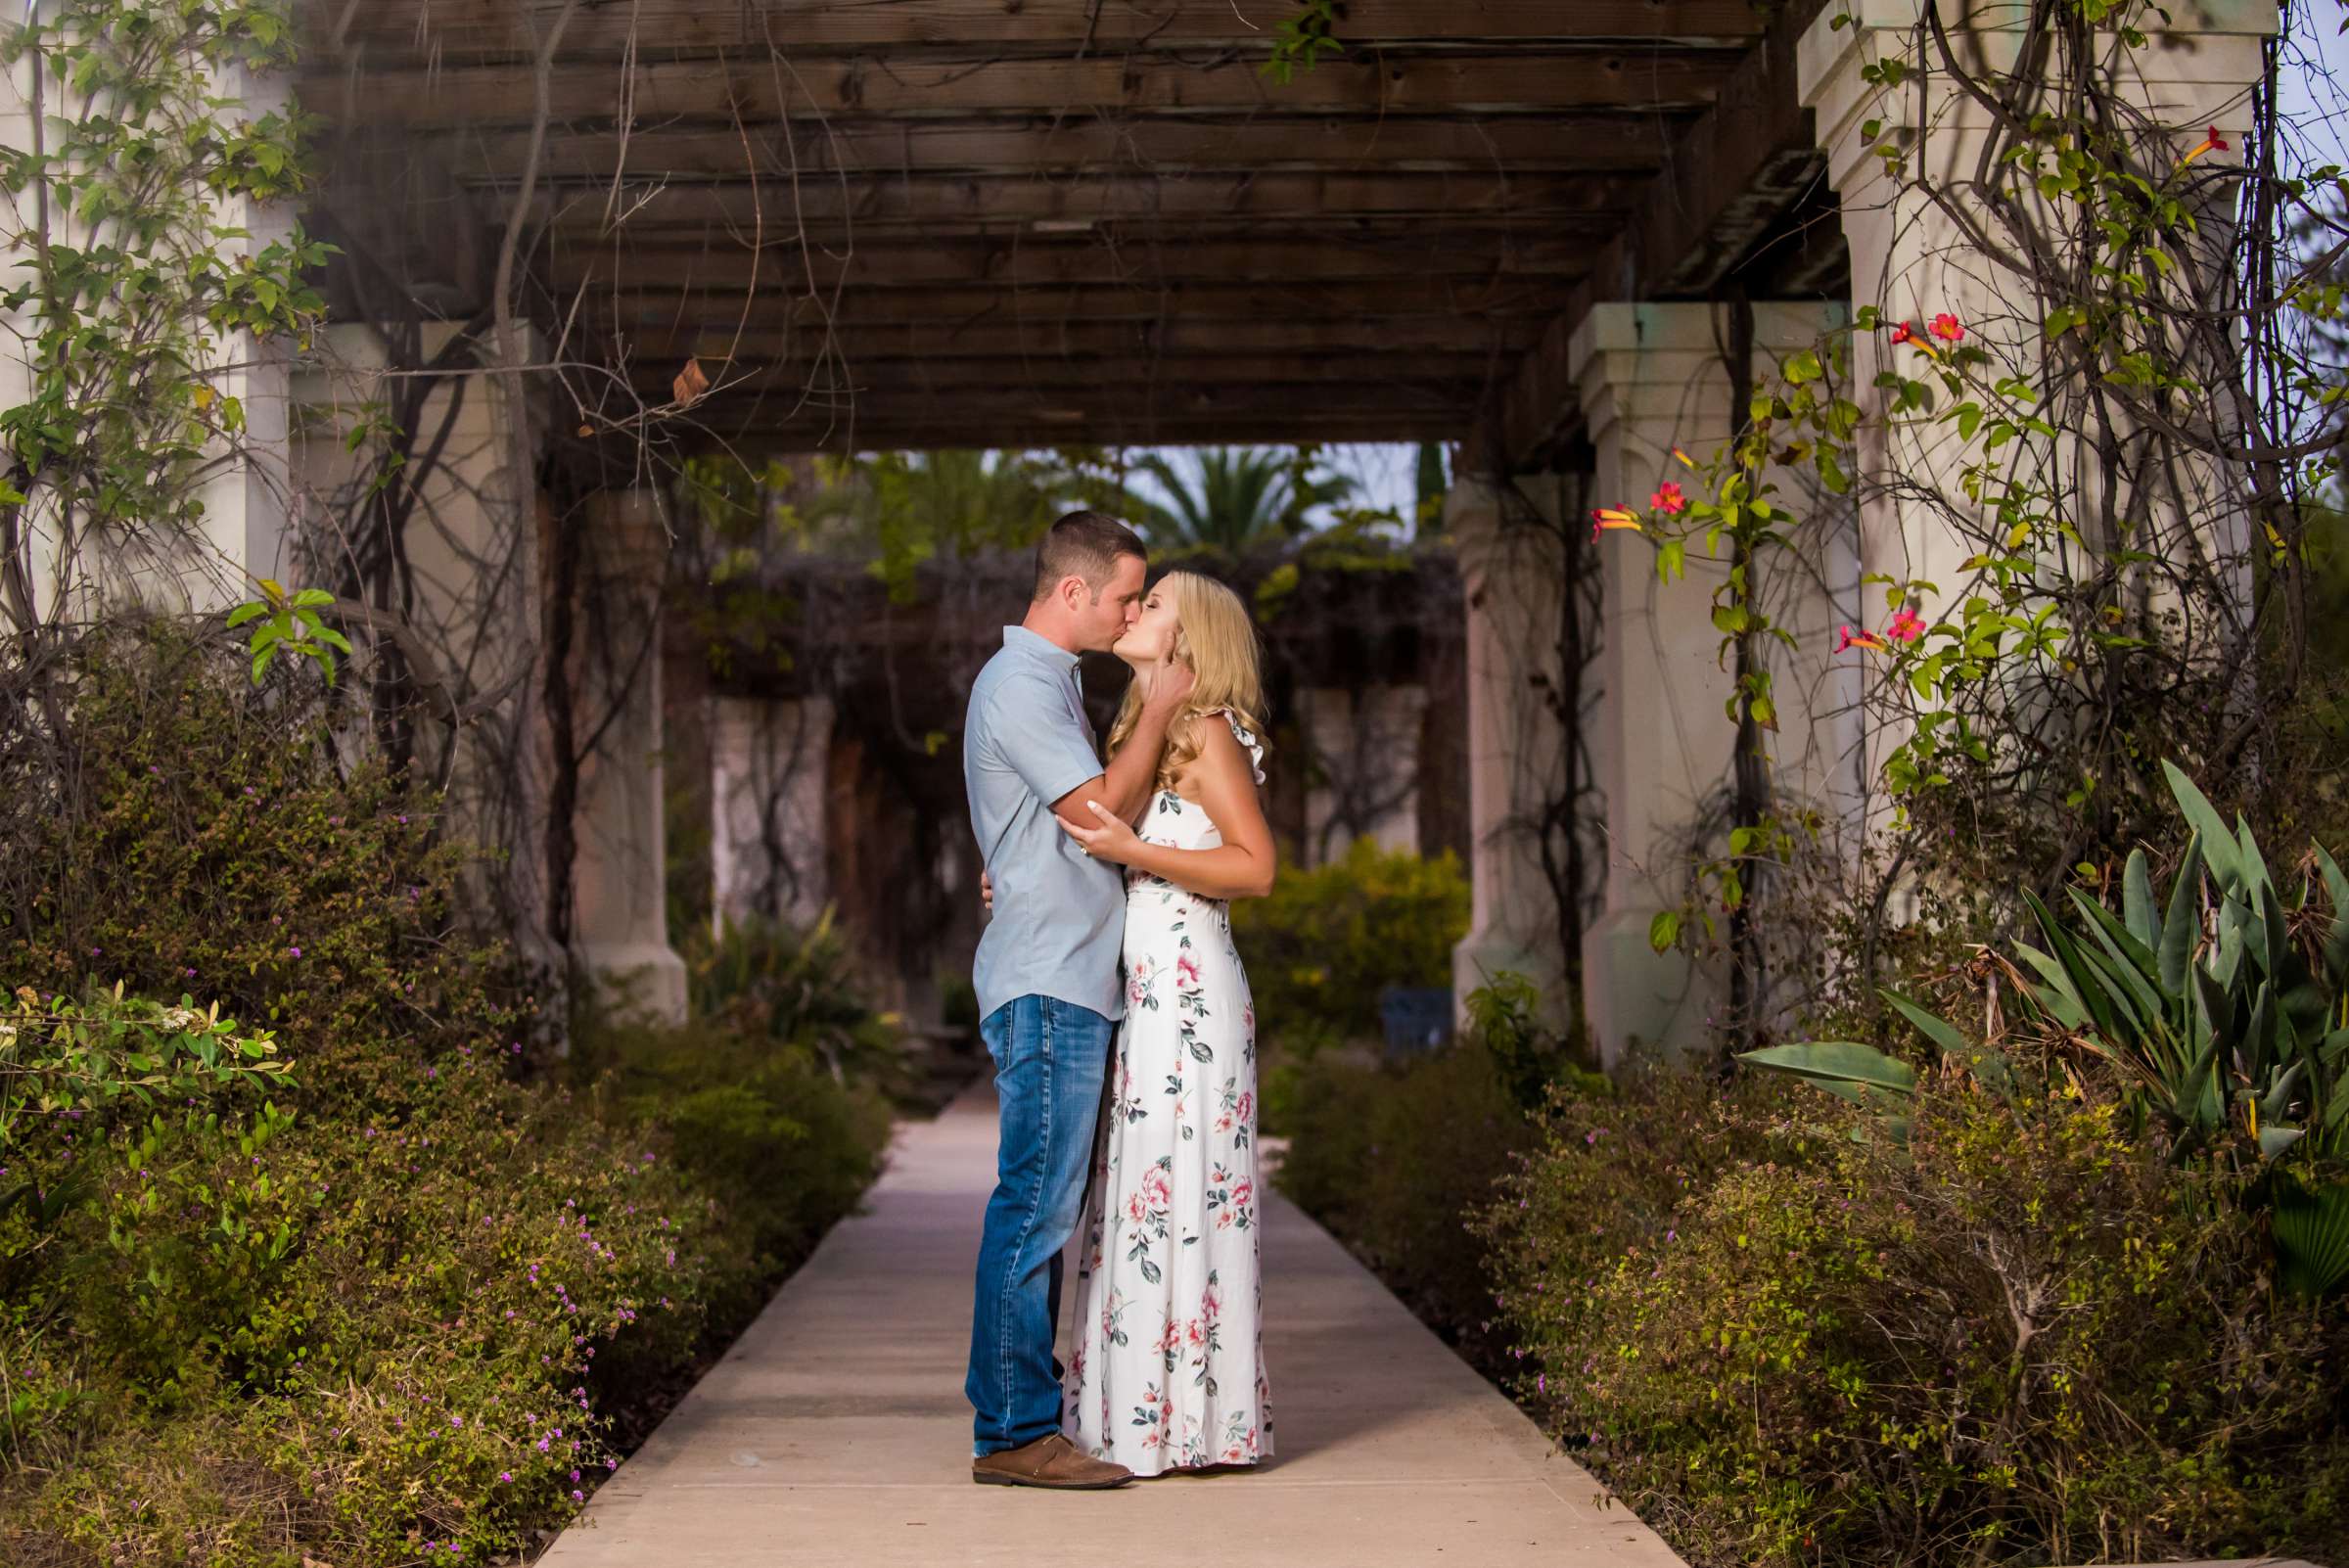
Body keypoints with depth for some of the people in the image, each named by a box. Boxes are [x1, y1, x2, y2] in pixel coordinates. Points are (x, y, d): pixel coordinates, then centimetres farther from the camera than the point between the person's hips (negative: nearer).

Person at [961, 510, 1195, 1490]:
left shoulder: (1049, 682, 21)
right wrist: (1156, 716, -7)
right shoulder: (1020, 685, -12)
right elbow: (1101, 812, -17)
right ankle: (1013, 1434, -9)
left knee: (1044, 1207, 11)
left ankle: (1018, 1410, 15)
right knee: (1034, 1206, -10)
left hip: (1065, 982, 11)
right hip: (1046, 985, -11)